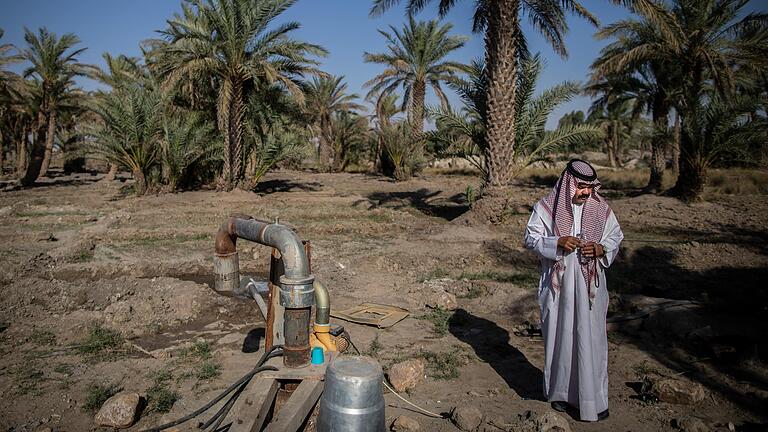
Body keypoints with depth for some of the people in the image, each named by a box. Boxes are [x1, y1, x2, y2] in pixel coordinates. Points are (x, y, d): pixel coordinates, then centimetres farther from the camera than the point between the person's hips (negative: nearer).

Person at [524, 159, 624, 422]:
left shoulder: (601, 208, 0)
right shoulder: (547, 207, -6)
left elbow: (616, 236, 9)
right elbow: (531, 238, -4)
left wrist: (600, 249, -12)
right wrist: (558, 243, -21)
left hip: (589, 285, 1)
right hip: (558, 285, -1)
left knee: (591, 339, 3)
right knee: (559, 336, 9)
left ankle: (593, 398, 16)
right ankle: (560, 391, 27)